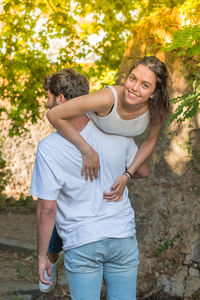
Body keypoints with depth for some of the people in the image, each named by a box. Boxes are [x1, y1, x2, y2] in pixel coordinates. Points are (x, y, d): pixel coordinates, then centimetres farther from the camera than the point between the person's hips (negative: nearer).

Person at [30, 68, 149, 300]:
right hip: (122, 237, 3)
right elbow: (143, 172, 11)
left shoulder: (48, 148, -14)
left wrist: (42, 255, 0)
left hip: (81, 243, -3)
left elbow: (47, 209, -11)